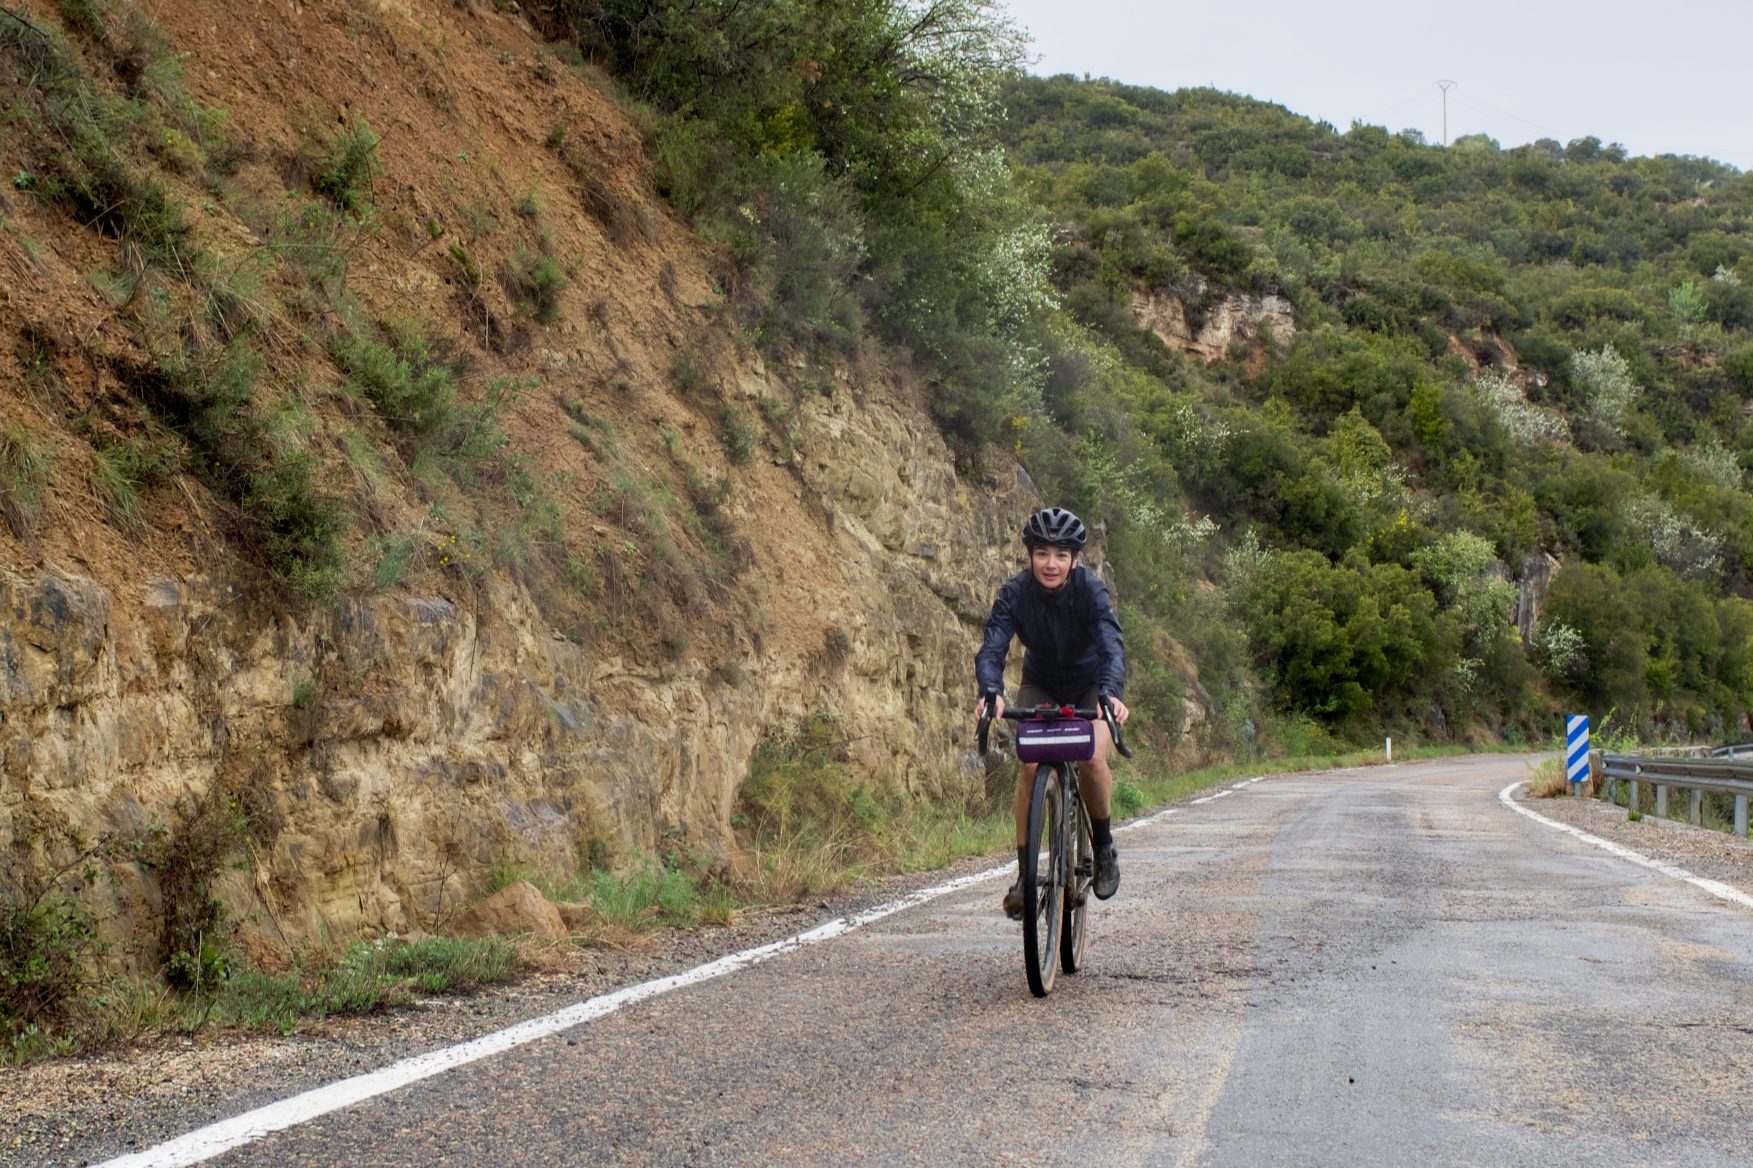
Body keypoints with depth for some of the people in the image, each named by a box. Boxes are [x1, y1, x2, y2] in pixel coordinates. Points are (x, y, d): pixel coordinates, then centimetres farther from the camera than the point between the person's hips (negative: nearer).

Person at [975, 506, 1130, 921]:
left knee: (1092, 759, -24)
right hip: (1040, 686, 1)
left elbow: (1112, 645, -40)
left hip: (1090, 686, -1)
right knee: (1032, 766, -18)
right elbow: (992, 647, -34)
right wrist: (991, 692, -55)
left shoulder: (1091, 590, -28)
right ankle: (1024, 872, -9)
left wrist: (1112, 692, -60)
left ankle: (1104, 847, 1)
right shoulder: (1015, 593, -24)